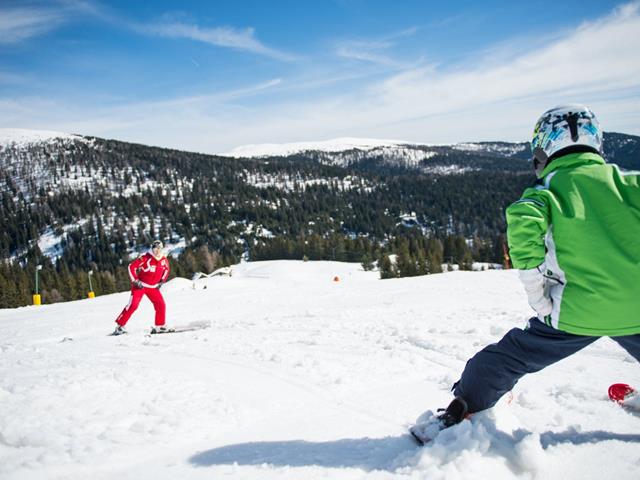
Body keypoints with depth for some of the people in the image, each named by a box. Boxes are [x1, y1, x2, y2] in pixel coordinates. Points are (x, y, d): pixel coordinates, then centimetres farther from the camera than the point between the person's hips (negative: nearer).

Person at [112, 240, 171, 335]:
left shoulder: (164, 260, -4)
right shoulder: (146, 257, -20)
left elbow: (166, 269, 18)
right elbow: (131, 266, -17)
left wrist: (162, 281, 7)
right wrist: (135, 281, -18)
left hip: (153, 287, 5)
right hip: (140, 285, -5)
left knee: (161, 304, -5)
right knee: (133, 305, -14)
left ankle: (159, 326, 7)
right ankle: (120, 325, -4)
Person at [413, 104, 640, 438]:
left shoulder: (548, 188, -1)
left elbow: (524, 220, -22)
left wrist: (538, 296, -14)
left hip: (579, 310, -2)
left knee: (511, 355, 12)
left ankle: (458, 414, 18)